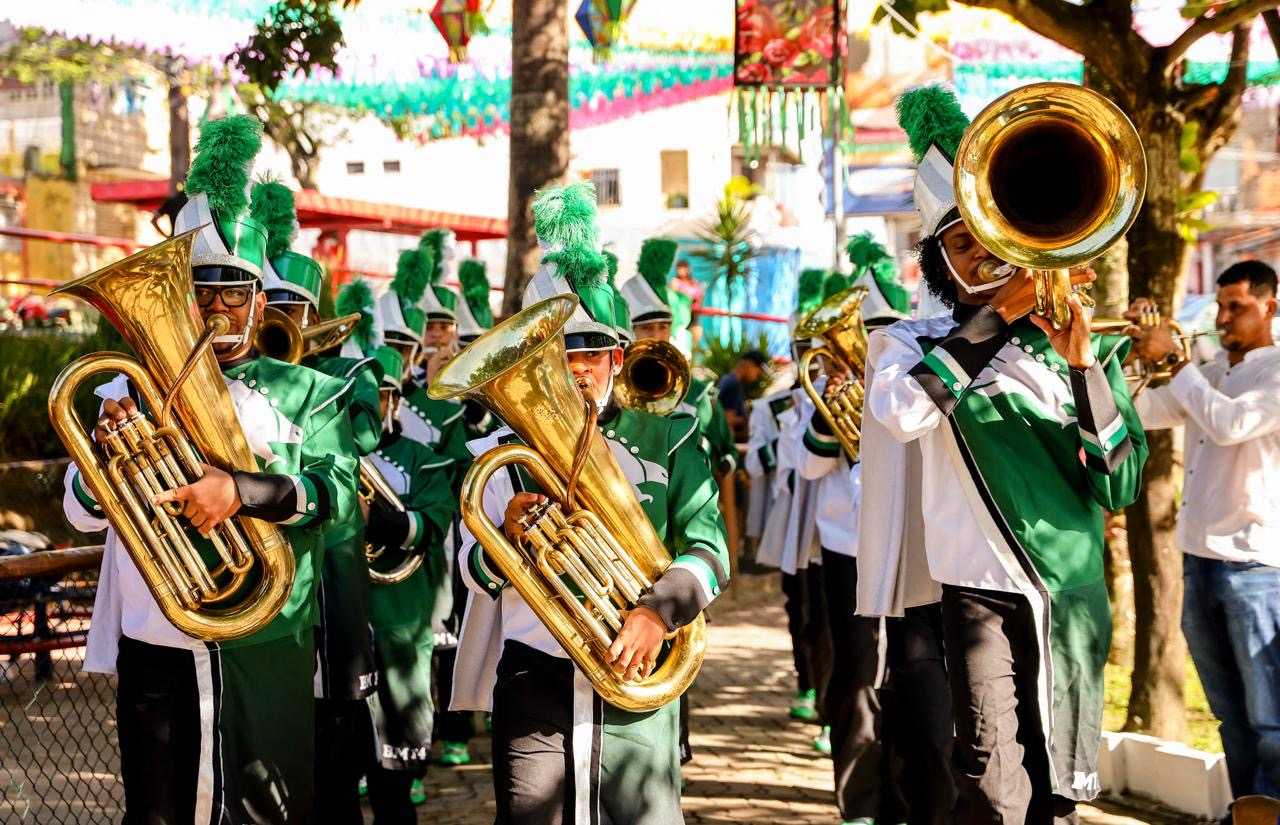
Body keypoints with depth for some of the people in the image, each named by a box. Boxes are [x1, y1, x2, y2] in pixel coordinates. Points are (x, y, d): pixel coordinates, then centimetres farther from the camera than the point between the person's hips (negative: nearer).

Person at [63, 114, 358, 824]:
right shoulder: (135, 389, 10)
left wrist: (242, 490, -28)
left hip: (268, 646, -1)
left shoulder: (306, 393, 5)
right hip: (155, 646, 2)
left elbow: (339, 492, -11)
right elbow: (83, 512, 6)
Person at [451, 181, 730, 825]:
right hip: (532, 681, 0)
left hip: (635, 681, 0)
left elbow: (709, 550, -2)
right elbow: (476, 572, 3)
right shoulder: (503, 452, 9)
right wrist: (506, 538, -19)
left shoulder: (667, 442, 8)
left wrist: (659, 610, -20)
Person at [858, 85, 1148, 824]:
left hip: (1074, 591, 3)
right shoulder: (916, 343, 4)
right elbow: (899, 412, -21)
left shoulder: (1080, 347, 8)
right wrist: (998, 315, -18)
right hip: (980, 589, -3)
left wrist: (1084, 366, -15)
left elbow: (1119, 485, -3)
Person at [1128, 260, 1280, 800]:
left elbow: (1231, 423, -21)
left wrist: (1173, 360, -15)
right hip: (1199, 559, 8)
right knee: (1233, 720, 13)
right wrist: (1128, 346, 4)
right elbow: (1132, 413, 16)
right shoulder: (1208, 374, 17)